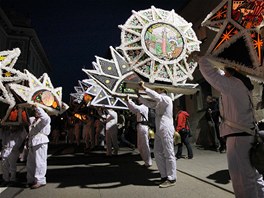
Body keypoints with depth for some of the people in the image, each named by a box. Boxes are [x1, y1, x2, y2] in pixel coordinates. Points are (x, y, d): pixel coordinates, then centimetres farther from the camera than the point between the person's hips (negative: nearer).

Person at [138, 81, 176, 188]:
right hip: (159, 130, 9)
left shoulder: (167, 98, -4)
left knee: (169, 154, -4)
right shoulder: (158, 102, 23)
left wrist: (144, 88, -23)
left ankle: (171, 179, 4)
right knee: (158, 153, 8)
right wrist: (138, 95, 13)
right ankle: (164, 176, 18)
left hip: (166, 130, -9)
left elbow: (157, 97, -23)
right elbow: (149, 103, 19)